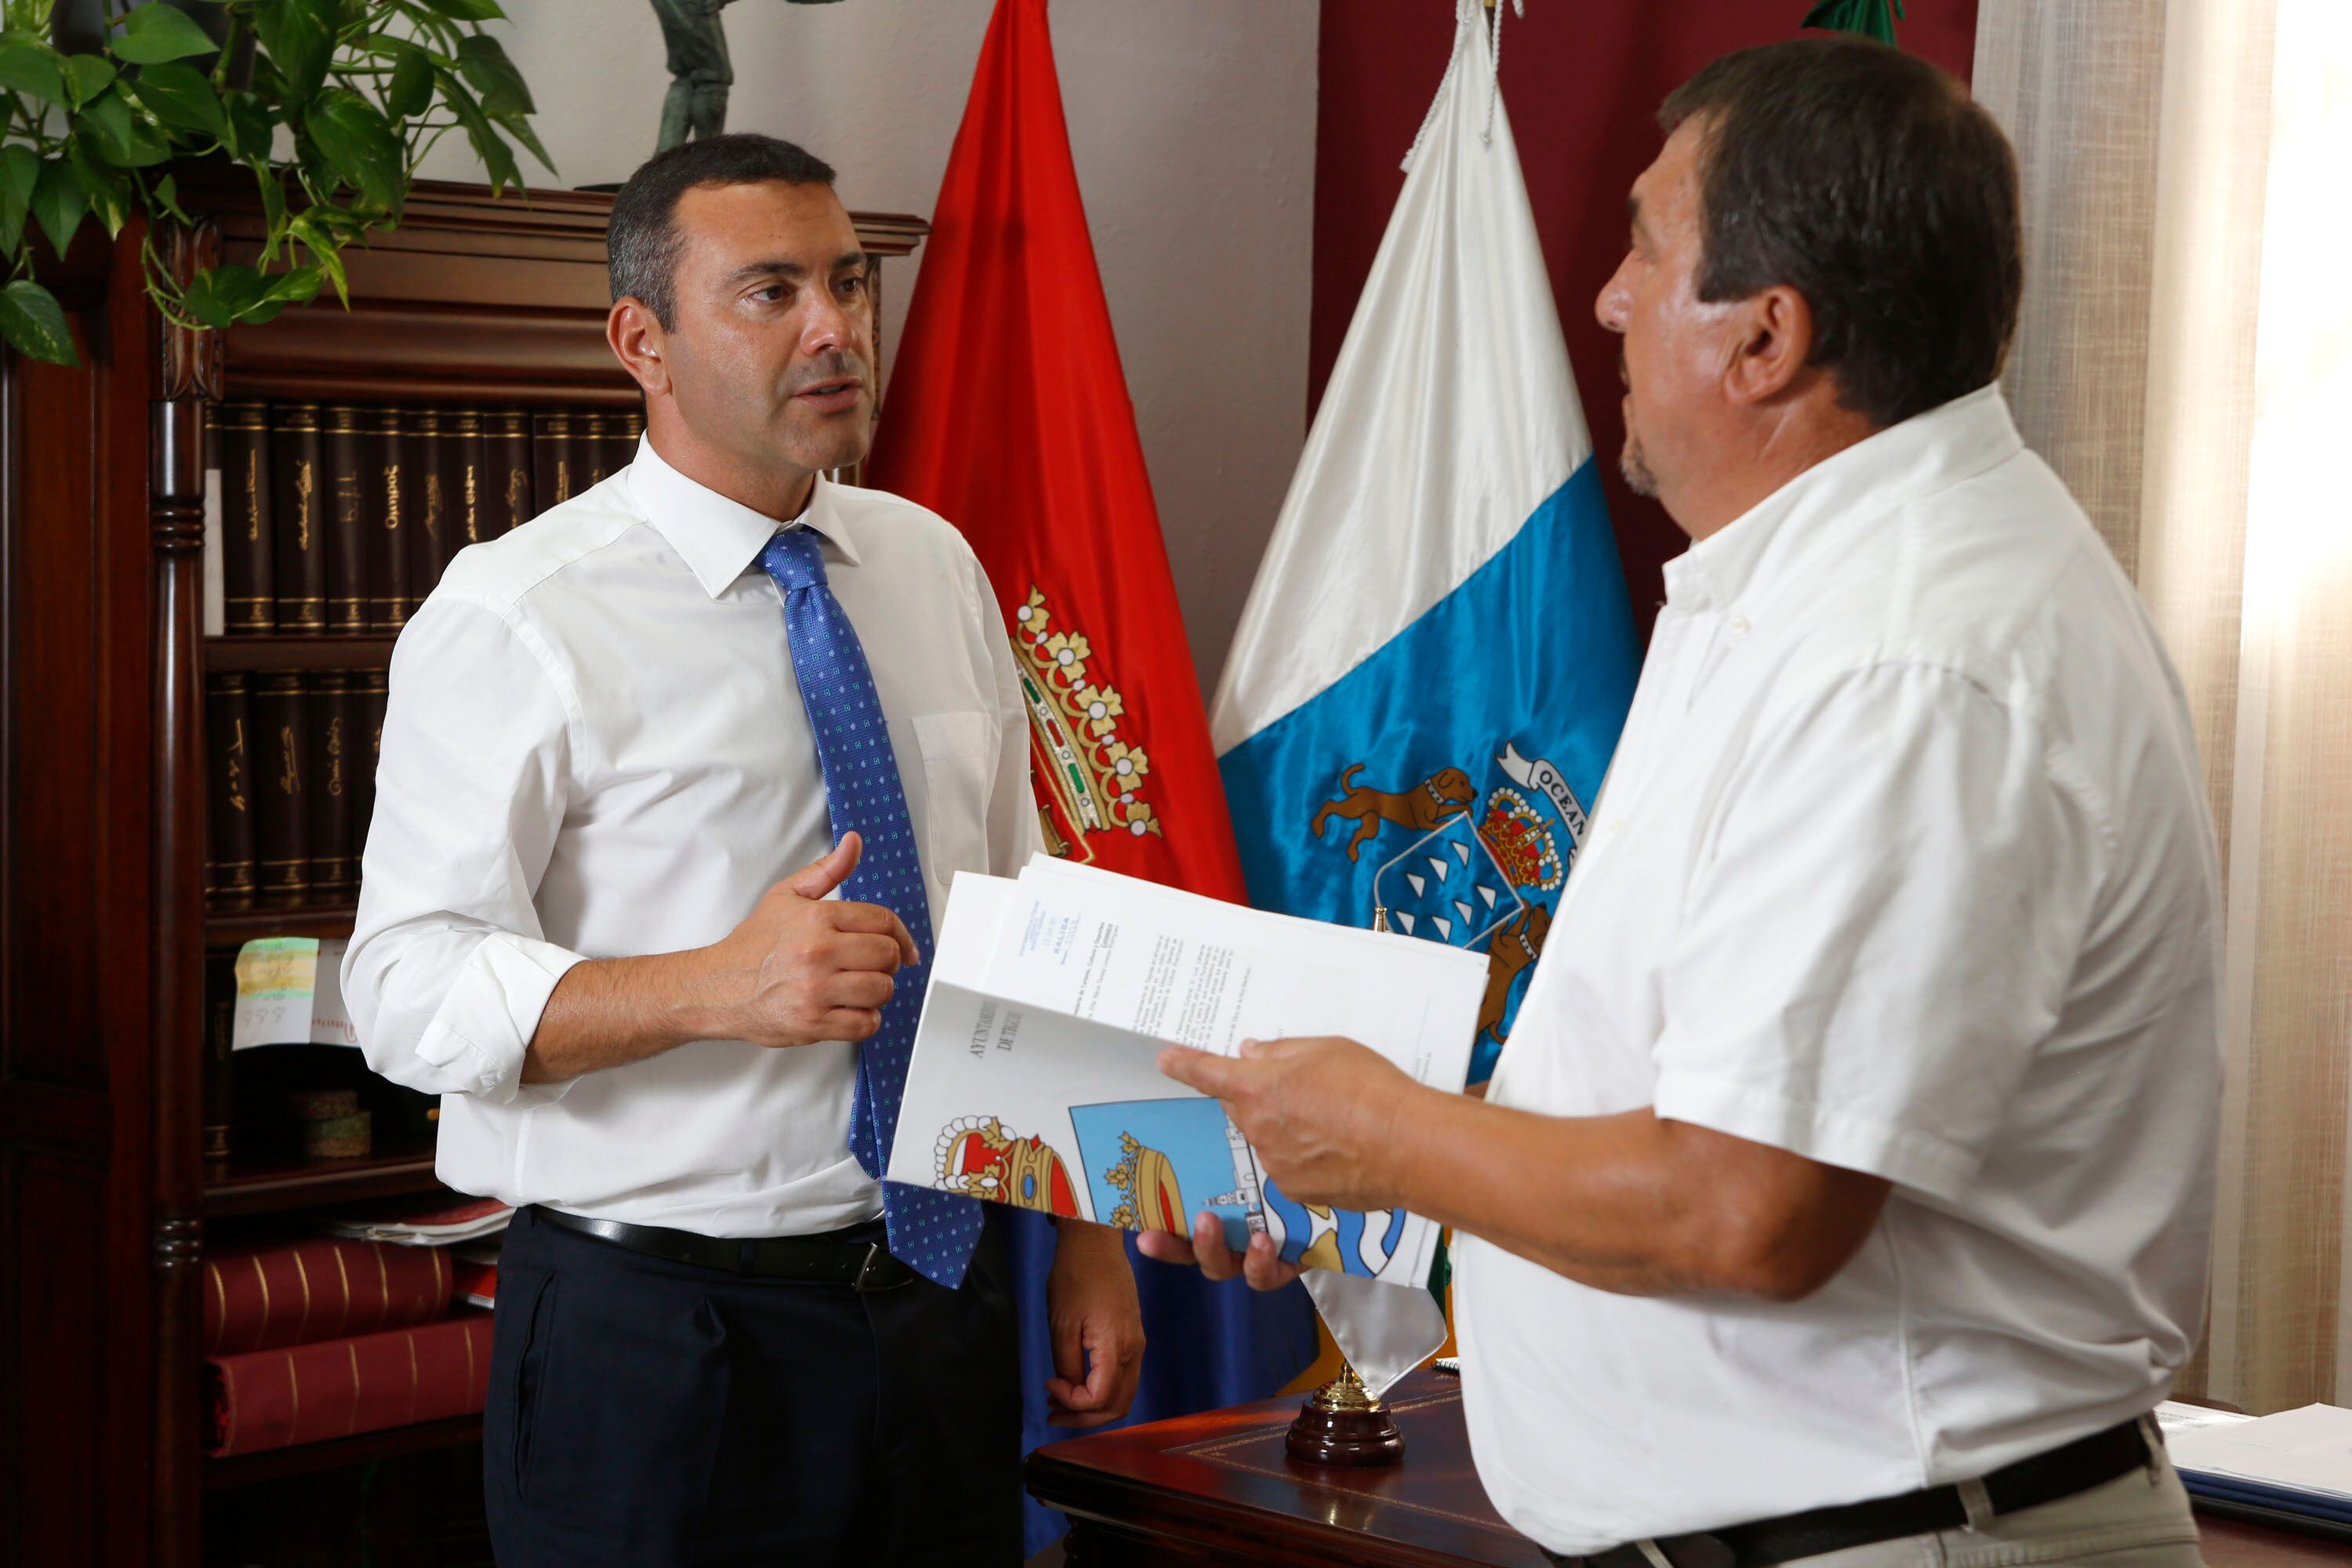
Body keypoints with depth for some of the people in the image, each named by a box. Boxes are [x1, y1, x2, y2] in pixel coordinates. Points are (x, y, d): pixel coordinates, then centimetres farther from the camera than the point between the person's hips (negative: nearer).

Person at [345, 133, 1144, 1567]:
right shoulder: (519, 618, -10)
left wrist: (1089, 1234, 10)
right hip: (656, 1330, -5)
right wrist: (718, 988, -30)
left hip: (942, 1294, 5)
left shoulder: (937, 568, 9)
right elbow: (412, 989, -16)